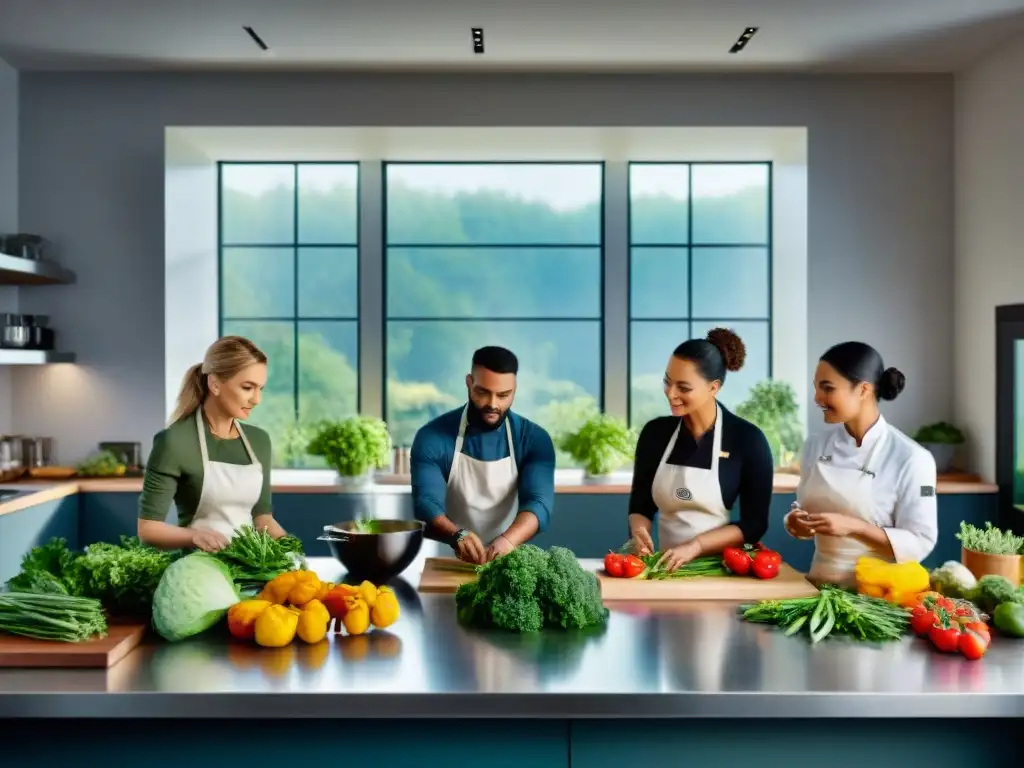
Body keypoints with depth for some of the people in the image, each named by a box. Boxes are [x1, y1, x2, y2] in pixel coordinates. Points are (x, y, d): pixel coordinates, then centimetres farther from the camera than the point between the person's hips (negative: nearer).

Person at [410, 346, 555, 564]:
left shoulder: (534, 439, -2)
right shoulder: (432, 437, -6)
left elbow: (538, 502, -14)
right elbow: (426, 504, -14)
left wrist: (508, 540, -34)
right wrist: (457, 536, -35)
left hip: (507, 562, 2)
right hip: (449, 562, -1)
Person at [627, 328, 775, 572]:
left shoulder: (748, 439, -6)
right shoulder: (655, 433, 1)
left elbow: (754, 523, -5)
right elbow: (640, 505, 8)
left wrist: (695, 546, -16)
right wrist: (638, 531, -13)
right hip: (667, 565, 3)